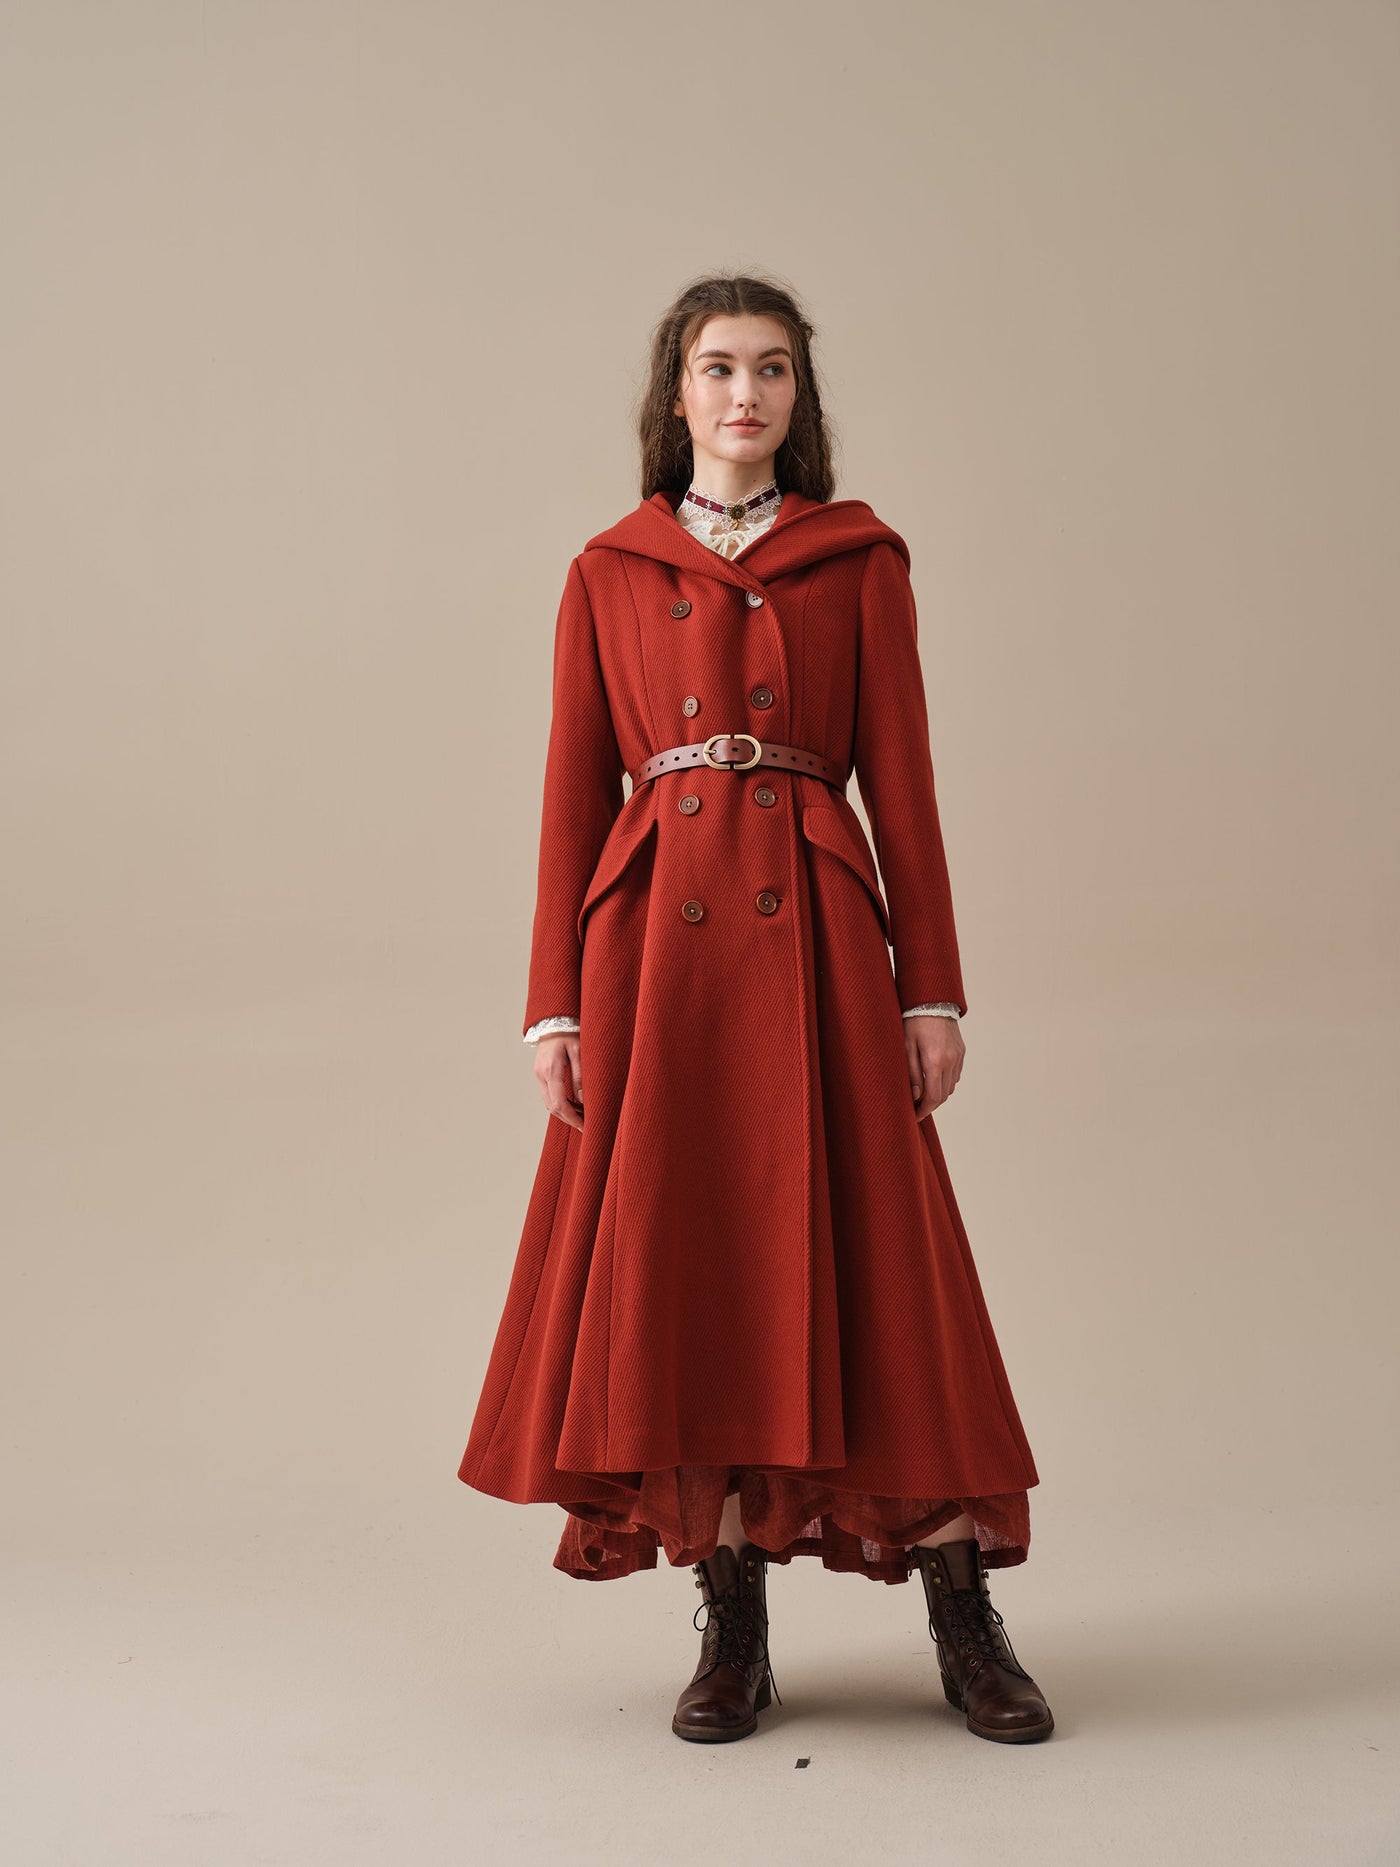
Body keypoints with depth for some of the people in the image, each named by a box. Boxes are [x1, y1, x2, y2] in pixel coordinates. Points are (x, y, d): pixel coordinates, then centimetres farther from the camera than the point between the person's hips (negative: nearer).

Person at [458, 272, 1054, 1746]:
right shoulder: (607, 575, 11)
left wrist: (933, 989, 0)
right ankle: (732, 1628, 12)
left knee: (870, 1249, -2)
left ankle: (966, 1624, 8)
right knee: (681, 1262, 0)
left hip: (816, 935, -1)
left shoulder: (859, 559, 9)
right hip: (658, 941, 1)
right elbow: (574, 795, 7)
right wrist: (555, 1005, 0)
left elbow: (902, 781, 6)